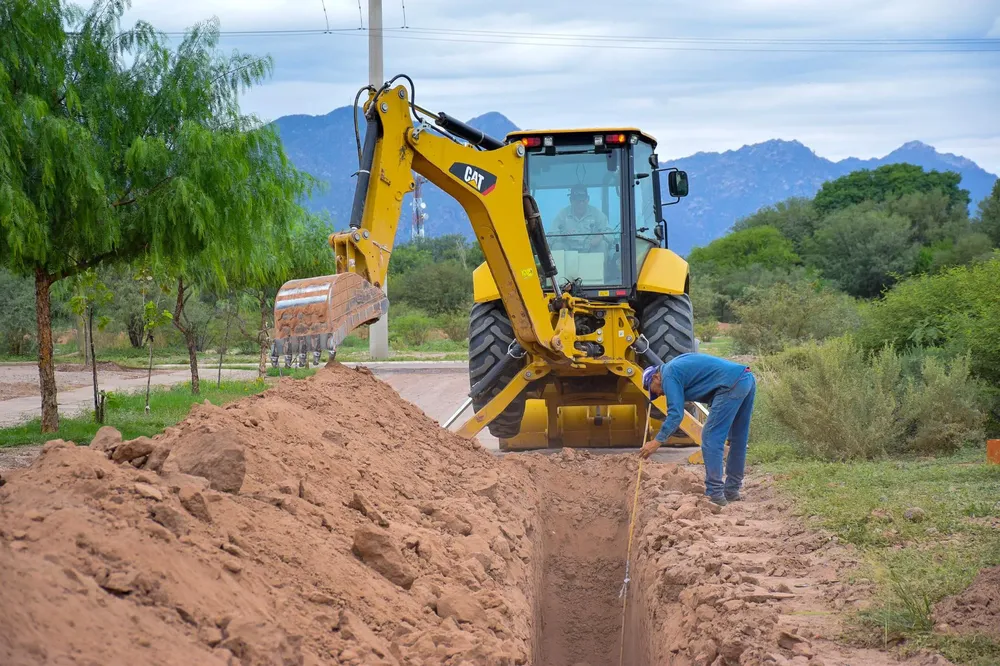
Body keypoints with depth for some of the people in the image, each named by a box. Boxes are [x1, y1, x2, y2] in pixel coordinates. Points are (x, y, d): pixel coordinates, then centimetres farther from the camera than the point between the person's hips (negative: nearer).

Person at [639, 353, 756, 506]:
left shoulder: (669, 375, -1)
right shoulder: (678, 365, 27)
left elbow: (676, 413, -9)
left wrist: (657, 441, -8)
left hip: (733, 384, -10)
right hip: (748, 379, 10)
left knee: (711, 438, -4)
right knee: (737, 440, 17)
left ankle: (715, 494, -5)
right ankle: (732, 490, 27)